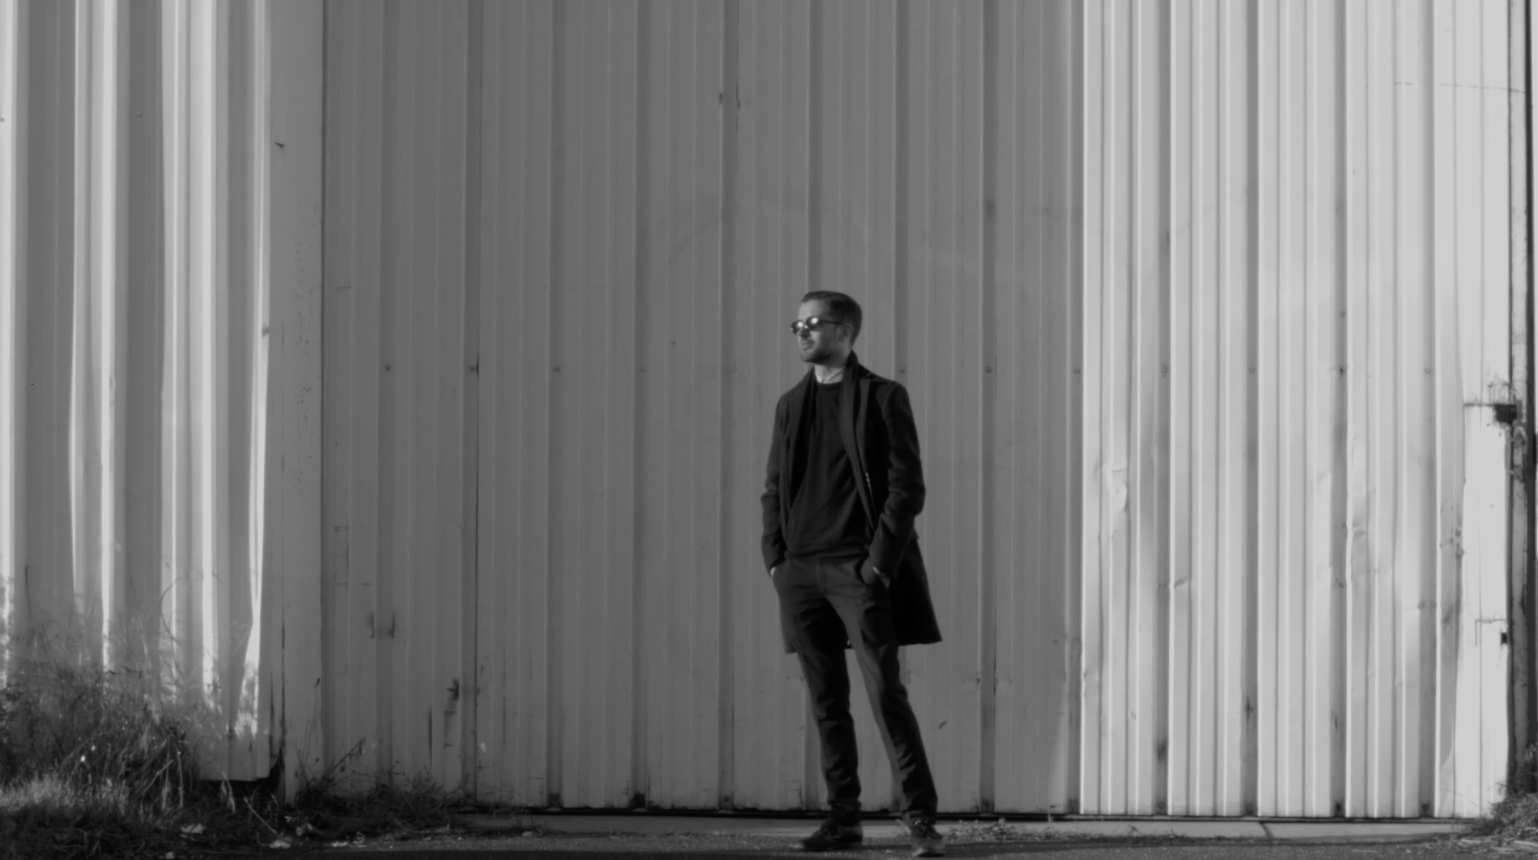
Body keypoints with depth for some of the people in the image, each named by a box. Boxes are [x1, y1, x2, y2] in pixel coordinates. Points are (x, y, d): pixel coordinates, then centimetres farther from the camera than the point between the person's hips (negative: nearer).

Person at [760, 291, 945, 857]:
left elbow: (907, 486, -5)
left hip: (860, 568, -5)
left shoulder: (882, 398, -1)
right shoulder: (791, 405, 15)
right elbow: (773, 488, 17)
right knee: (826, 701, 6)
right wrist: (775, 558, 4)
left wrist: (880, 560, -12)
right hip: (800, 571, 5)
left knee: (885, 693, -10)